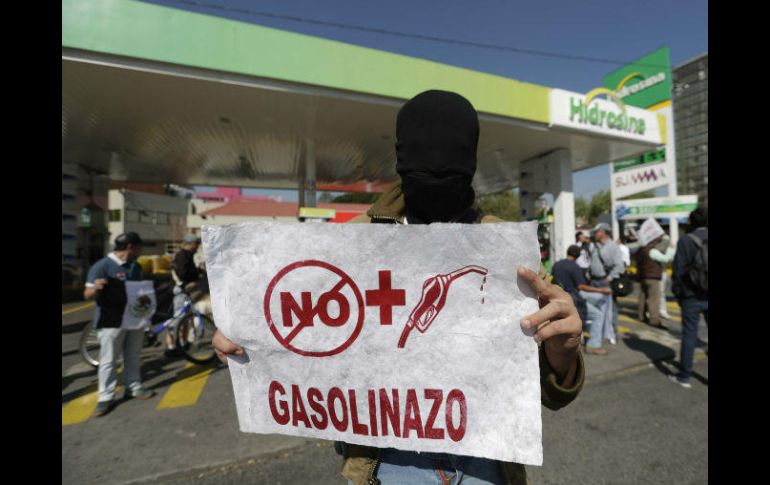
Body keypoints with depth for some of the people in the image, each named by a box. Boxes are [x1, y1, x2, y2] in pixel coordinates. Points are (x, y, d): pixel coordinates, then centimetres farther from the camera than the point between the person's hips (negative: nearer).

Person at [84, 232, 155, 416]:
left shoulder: (135, 266, 8)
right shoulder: (102, 266, -14)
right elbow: (88, 295, -16)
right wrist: (95, 288, -37)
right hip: (111, 322, -6)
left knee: (132, 357, 16)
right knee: (108, 360, 4)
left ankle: (134, 387, 28)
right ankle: (106, 397, 16)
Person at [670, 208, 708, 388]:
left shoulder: (686, 240, -8)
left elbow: (678, 270, -9)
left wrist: (677, 293, 2)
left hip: (692, 296, -3)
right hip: (706, 296, 3)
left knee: (689, 335, 5)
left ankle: (684, 376, 12)